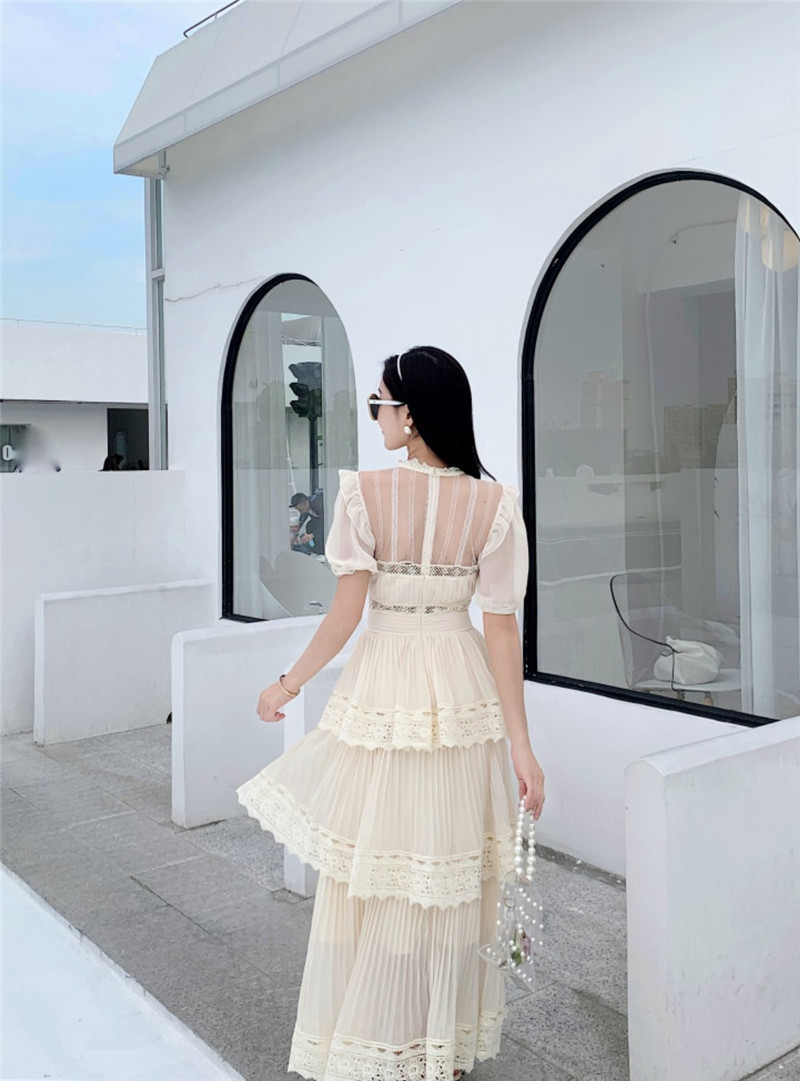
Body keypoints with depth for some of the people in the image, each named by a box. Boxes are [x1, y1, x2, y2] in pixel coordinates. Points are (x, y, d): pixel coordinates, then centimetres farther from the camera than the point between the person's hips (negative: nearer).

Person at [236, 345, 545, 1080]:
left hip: (382, 691, -2)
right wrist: (521, 744, -2)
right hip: (462, 694, 3)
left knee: (368, 874, 12)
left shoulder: (364, 491, -10)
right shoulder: (493, 502, -5)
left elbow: (346, 613, -11)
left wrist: (288, 685, 5)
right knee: (451, 877, 16)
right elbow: (502, 628, -7)